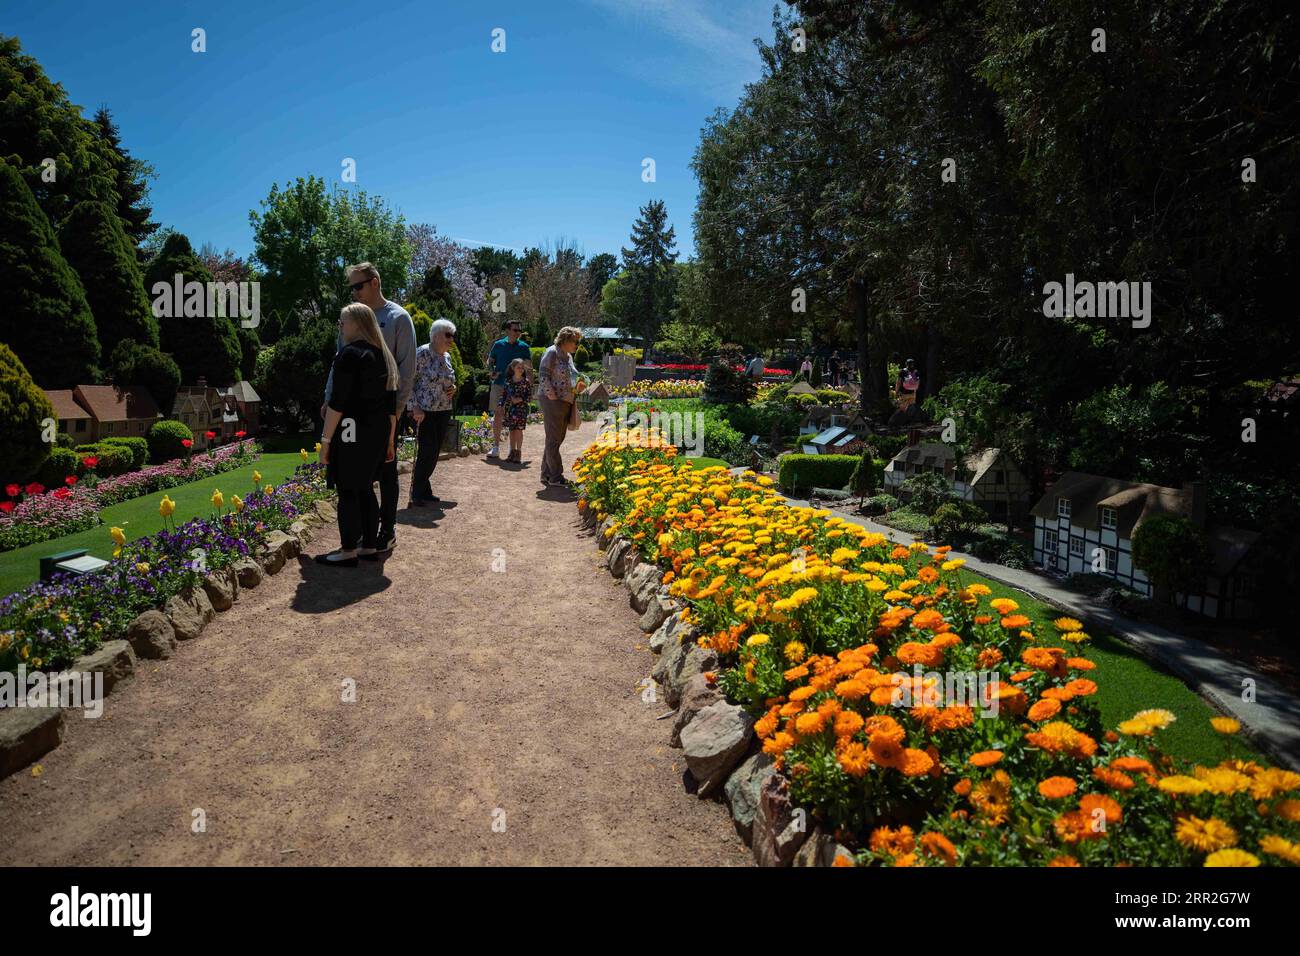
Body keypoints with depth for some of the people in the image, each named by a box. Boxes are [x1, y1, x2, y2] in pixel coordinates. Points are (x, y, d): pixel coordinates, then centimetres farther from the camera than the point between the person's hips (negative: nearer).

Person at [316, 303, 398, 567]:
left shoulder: (350, 354, -11)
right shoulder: (384, 356, 14)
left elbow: (337, 402, -16)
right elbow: (391, 405, 15)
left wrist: (326, 440, -13)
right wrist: (389, 440, 21)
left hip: (352, 433, -8)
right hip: (377, 434, 8)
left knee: (347, 492, -1)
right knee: (365, 489, 15)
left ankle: (348, 552, 6)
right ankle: (370, 546, 21)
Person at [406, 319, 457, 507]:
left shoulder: (447, 356, 11)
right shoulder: (422, 353, -11)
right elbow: (408, 381, -12)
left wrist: (452, 388, 3)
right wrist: (414, 408, -18)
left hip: (443, 411, 7)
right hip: (424, 412, -7)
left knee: (435, 452, 9)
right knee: (427, 451, -8)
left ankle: (424, 490, 22)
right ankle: (417, 493, 7)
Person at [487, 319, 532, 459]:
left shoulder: (523, 347, 4)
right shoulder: (498, 344, 6)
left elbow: (530, 367, 7)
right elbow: (490, 361, 14)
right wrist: (491, 372, -4)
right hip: (499, 384, 0)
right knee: (497, 414, -2)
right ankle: (496, 446, 7)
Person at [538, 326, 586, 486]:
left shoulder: (568, 356, 19)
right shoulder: (552, 352, -8)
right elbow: (543, 375, -14)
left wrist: (577, 387, 9)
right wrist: (551, 394, -19)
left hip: (566, 403, 9)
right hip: (553, 402, -9)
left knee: (557, 439, 12)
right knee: (553, 440, -5)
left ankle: (546, 474, 20)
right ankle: (555, 477, 0)